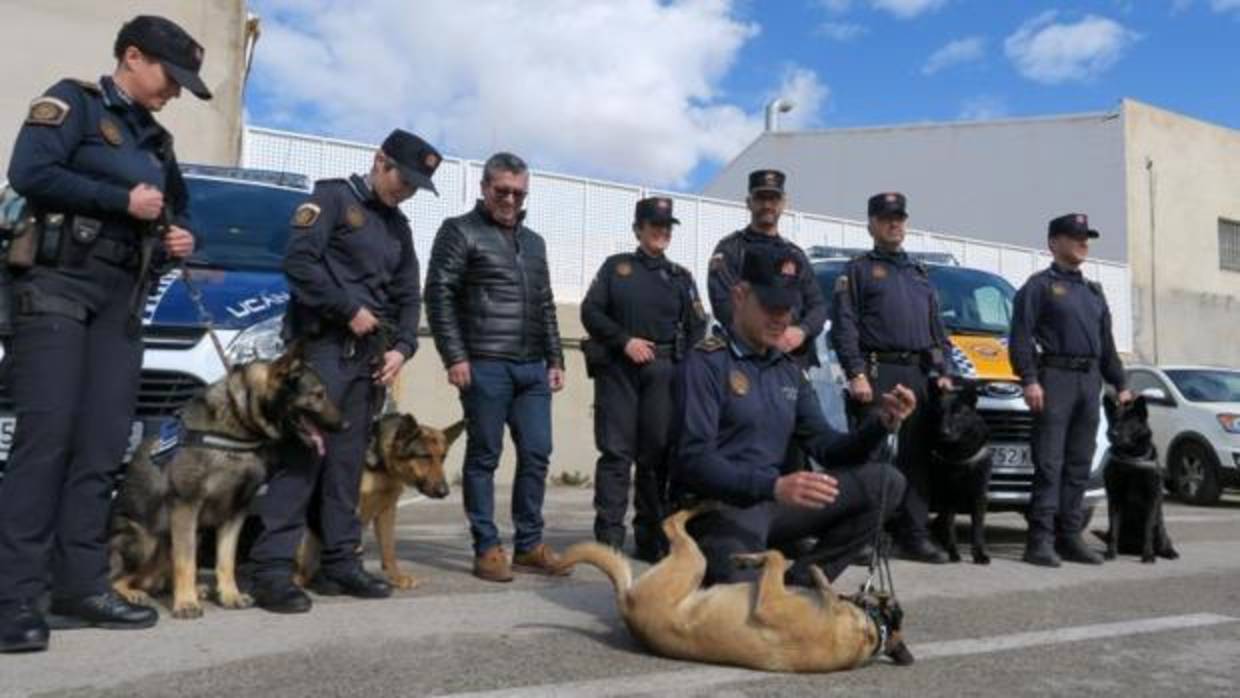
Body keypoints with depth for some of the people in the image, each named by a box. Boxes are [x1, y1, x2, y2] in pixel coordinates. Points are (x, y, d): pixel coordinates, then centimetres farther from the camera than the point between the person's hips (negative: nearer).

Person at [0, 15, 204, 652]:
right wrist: (123, 200, -11)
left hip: (122, 301, 7)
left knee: (102, 447, 2)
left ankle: (81, 586, 7)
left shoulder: (156, 140, 22)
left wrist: (177, 240, 6)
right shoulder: (73, 102, 2)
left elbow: (172, 213, 28)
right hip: (57, 285, -7)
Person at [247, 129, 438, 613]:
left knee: (348, 460, 7)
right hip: (325, 346, -7)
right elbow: (298, 261, -13)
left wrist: (402, 346, 3)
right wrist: (349, 310, -12)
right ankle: (272, 570, -12)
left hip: (371, 355, 7)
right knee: (304, 453, -13)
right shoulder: (333, 197, 0)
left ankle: (339, 563, 12)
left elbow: (408, 295, 19)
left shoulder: (399, 226, 21)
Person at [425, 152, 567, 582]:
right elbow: (439, 295, -6)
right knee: (483, 457, 1)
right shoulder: (461, 231, 2)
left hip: (532, 368, 6)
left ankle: (529, 544, 16)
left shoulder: (533, 242, 21)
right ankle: (487, 548, 9)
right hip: (485, 366, -6)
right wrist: (455, 357, -13)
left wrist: (555, 359, 16)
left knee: (536, 455, 5)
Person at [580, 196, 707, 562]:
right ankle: (609, 536, -3)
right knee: (616, 451, -5)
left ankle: (650, 537, 11)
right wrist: (625, 341, -9)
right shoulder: (615, 267, 12)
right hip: (617, 368, -2)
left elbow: (697, 328, 12)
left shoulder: (681, 276, 16)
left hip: (663, 371, 2)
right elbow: (591, 312, 4)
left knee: (656, 455, 2)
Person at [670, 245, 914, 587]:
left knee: (884, 482, -3)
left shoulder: (789, 371, 14)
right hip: (719, 506, -7)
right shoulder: (706, 362, -10)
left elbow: (826, 447, 9)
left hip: (773, 503, 7)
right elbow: (693, 460, -20)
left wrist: (881, 423, -10)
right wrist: (772, 486, -34)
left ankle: (797, 583, -6)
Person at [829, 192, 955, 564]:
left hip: (919, 375, 6)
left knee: (916, 457, 6)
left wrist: (943, 373, 12)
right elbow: (843, 327, -4)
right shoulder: (857, 270, 6)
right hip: (877, 374, -6)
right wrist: (856, 373, -15)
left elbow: (937, 329, 24)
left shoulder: (920, 274, 25)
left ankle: (914, 535, 12)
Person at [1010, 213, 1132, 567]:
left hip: (1090, 381, 7)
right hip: (1055, 378, -7)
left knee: (1079, 465, 8)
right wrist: (1029, 379, -18)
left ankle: (1069, 537, 14)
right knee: (1049, 464, -9)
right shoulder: (1039, 285, 1)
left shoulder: (1094, 291, 23)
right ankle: (1040, 541, -8)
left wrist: (1120, 384, 19)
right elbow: (1021, 337, -9)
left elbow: (1107, 343, 26)